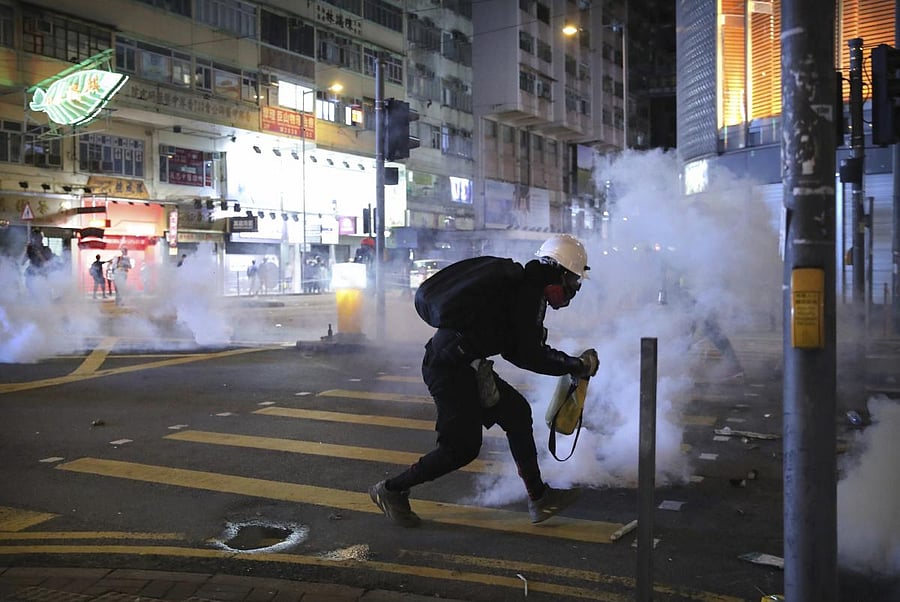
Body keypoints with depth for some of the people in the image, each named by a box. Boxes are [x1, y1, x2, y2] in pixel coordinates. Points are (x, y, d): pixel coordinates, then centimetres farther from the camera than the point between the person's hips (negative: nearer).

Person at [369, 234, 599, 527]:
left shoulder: (521, 284, 17)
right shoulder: (529, 293, -13)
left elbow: (517, 348, 20)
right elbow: (529, 358, -14)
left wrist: (570, 361, 17)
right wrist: (578, 366, -3)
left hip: (465, 365, 11)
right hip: (450, 368, -11)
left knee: (516, 413, 13)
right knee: (462, 447, -5)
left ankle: (539, 498, 19)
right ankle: (392, 490, 10)